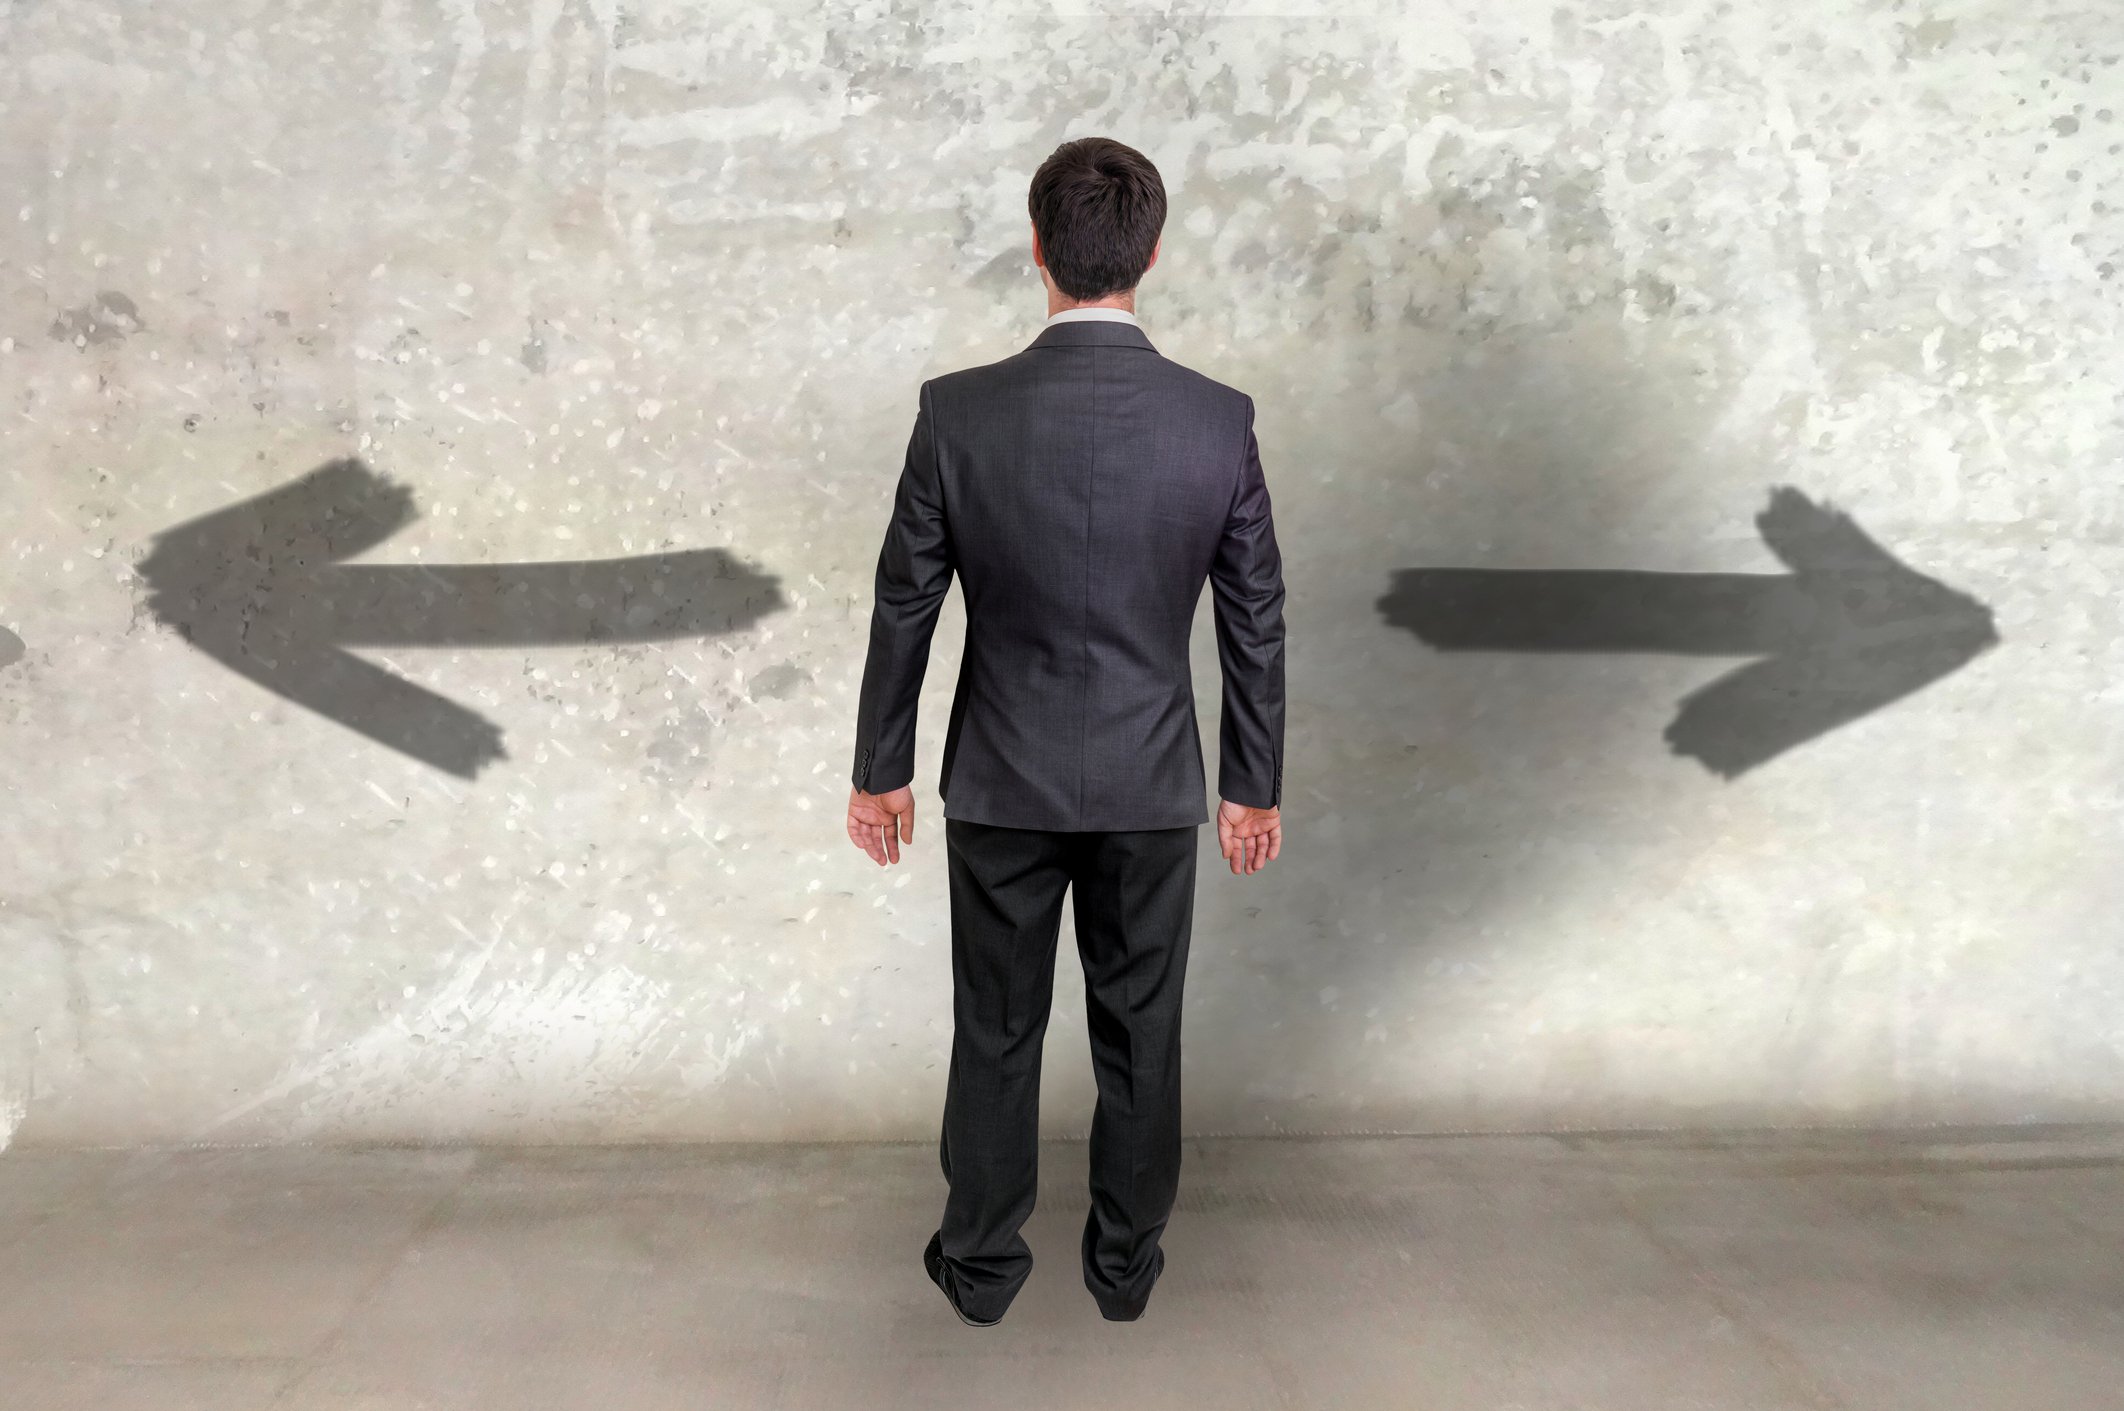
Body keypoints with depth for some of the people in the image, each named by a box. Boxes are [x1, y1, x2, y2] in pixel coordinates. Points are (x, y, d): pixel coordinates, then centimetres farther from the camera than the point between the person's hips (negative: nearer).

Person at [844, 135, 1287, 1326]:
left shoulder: (959, 413, -14)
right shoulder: (1220, 420, -12)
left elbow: (905, 609, -6)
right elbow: (1257, 622, -4)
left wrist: (882, 768, 7)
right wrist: (1255, 782, 9)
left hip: (1003, 780, 0)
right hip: (1154, 782, 1)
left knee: (999, 1030, 16)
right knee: (1141, 1030, 17)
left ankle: (983, 1262, 32)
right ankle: (1126, 1263, 34)